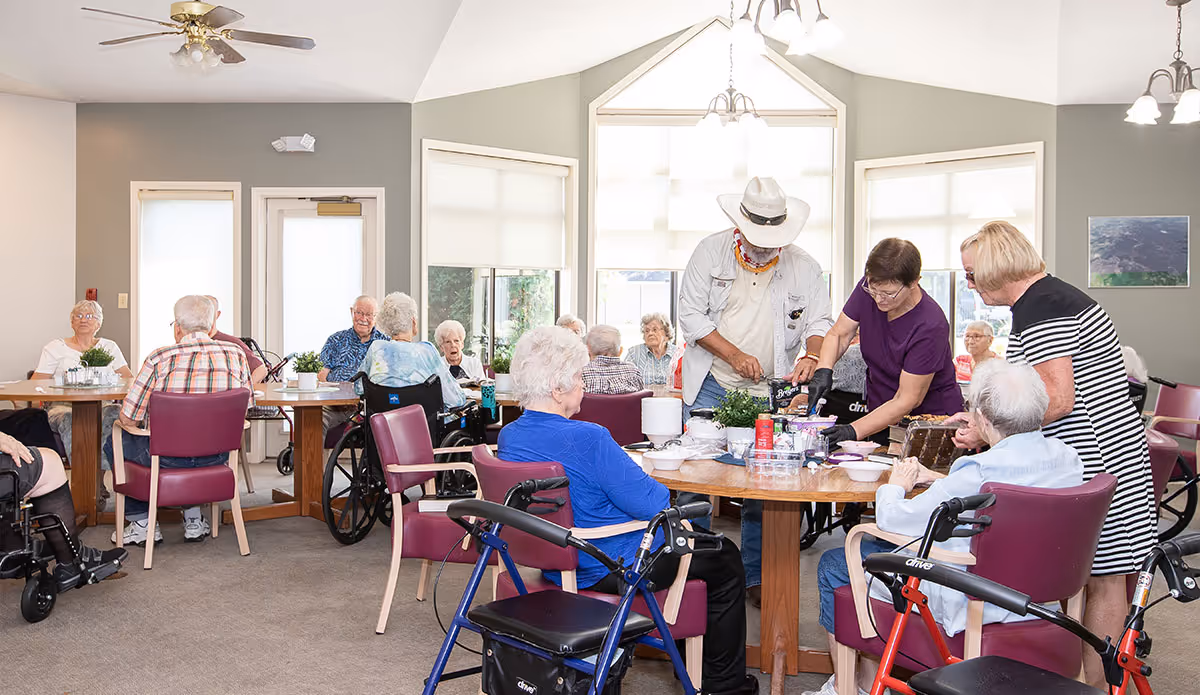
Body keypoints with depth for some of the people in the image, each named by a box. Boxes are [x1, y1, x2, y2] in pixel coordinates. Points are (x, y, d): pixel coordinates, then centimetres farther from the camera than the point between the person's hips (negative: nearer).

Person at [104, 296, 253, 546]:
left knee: (115, 443, 27)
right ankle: (193, 519, 36)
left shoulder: (160, 358, -15)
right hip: (216, 457, 3)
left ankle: (143, 523, 29)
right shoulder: (236, 355, -6)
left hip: (168, 457, -3)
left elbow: (129, 419, -10)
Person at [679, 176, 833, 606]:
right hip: (711, 387, -1)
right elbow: (691, 315, -3)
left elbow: (818, 322, 3)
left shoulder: (803, 267, 3)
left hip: (769, 393, 1)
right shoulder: (711, 251, 0)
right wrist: (734, 355, -14)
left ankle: (755, 577, 17)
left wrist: (811, 355, -20)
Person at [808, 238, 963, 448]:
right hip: (881, 414, 5)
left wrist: (854, 430, -27)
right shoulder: (869, 289, -8)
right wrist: (823, 370, -15)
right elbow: (839, 334, 6)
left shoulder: (930, 326, -24)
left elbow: (907, 399, -20)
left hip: (932, 417, -5)